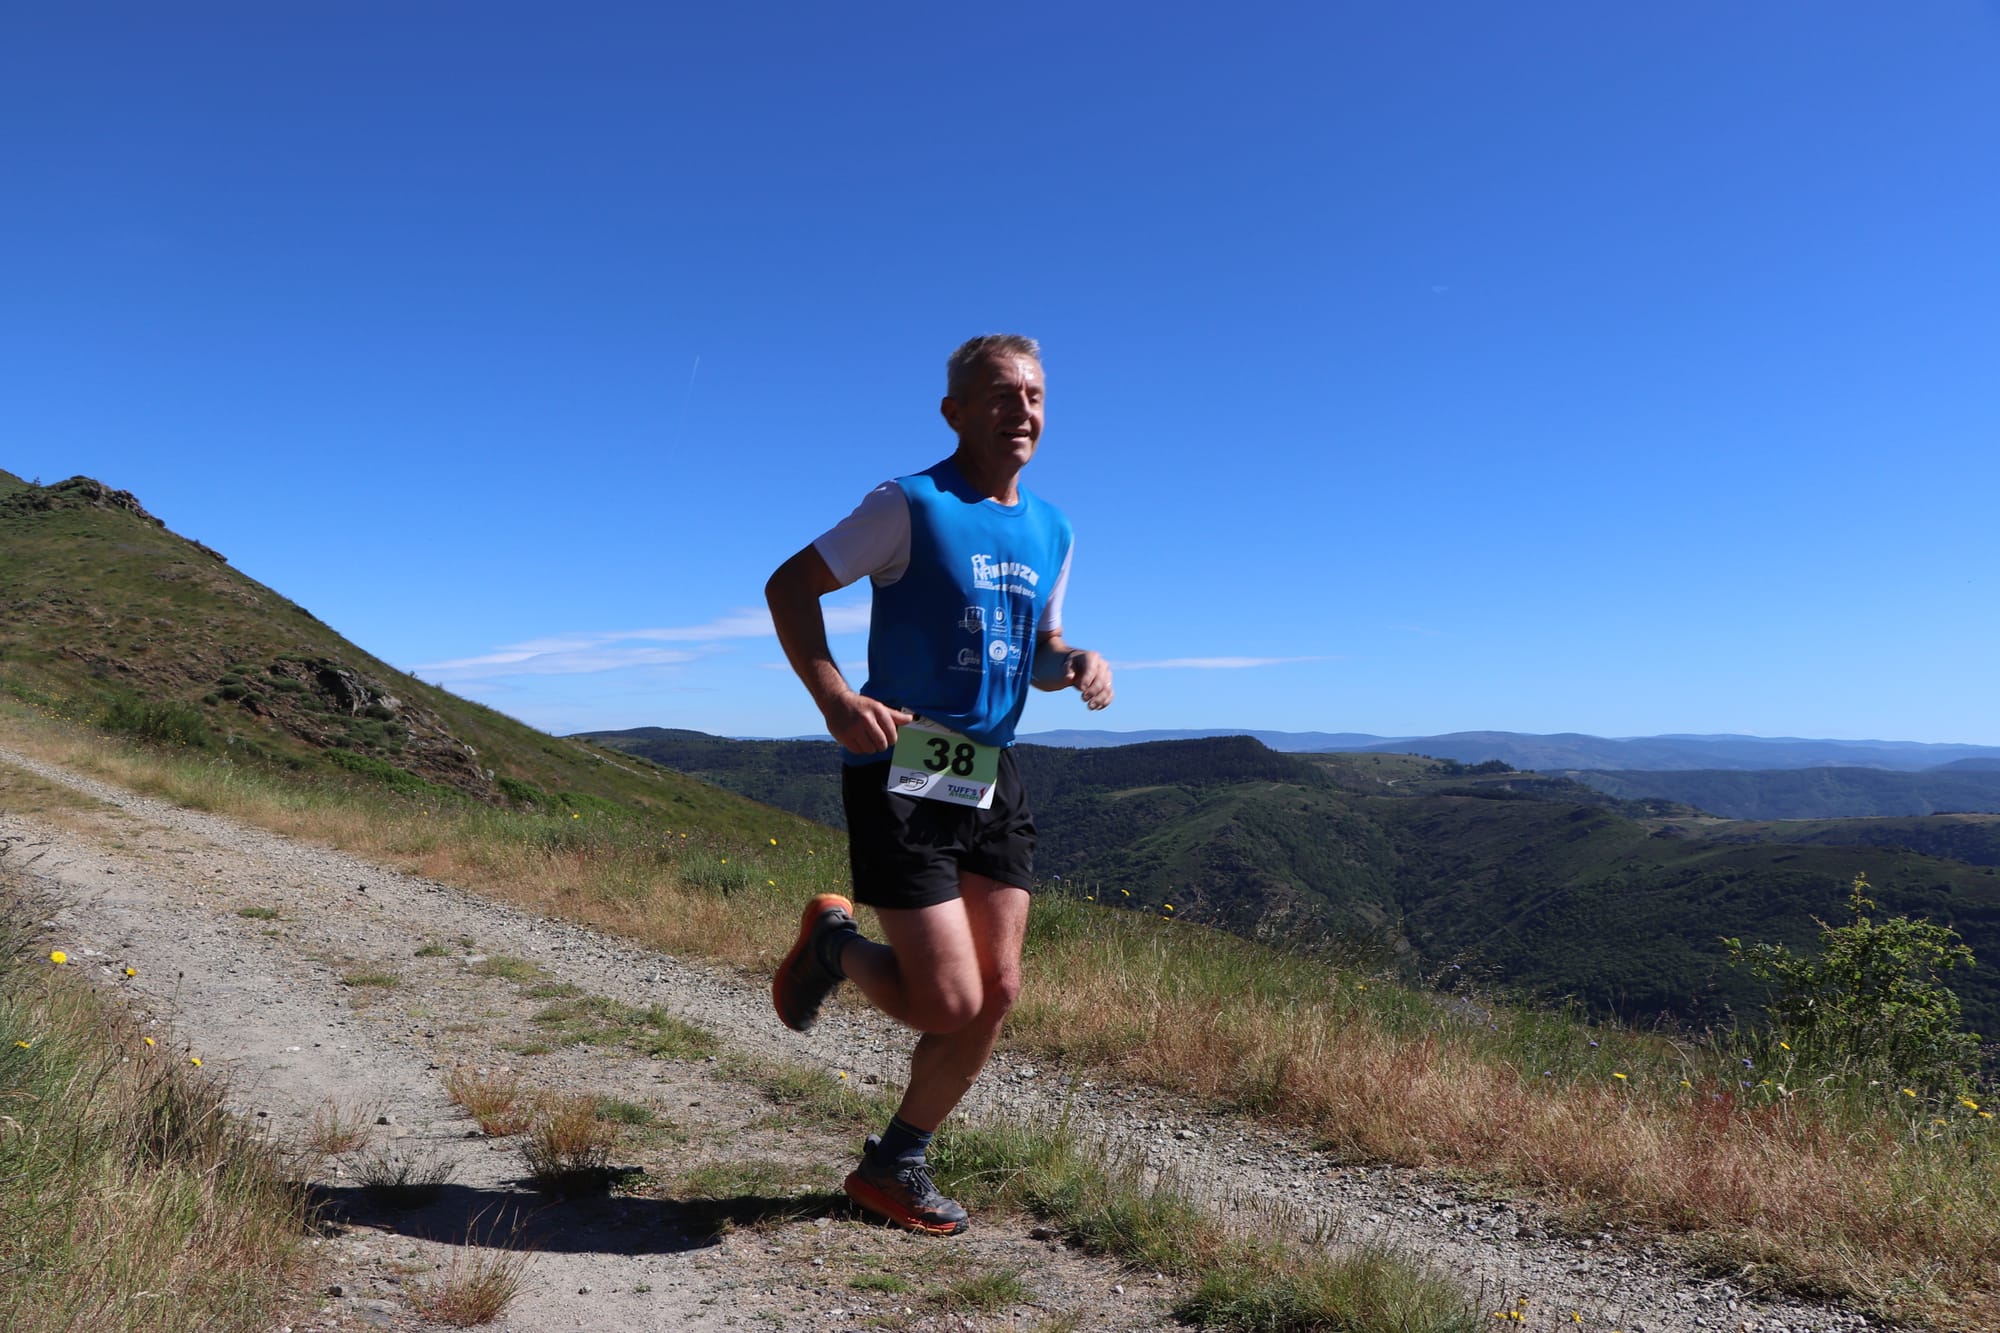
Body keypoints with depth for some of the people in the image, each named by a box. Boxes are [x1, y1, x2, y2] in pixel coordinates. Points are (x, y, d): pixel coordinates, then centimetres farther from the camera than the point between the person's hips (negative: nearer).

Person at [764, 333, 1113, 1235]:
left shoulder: (1051, 530, 12)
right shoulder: (910, 505, -8)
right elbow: (789, 586, -7)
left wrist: (1079, 666, -2)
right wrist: (834, 698, -22)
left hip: (992, 775, 7)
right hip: (900, 775, -7)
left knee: (998, 993, 6)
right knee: (948, 1004, -8)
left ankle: (894, 1166, 25)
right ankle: (833, 943, 24)